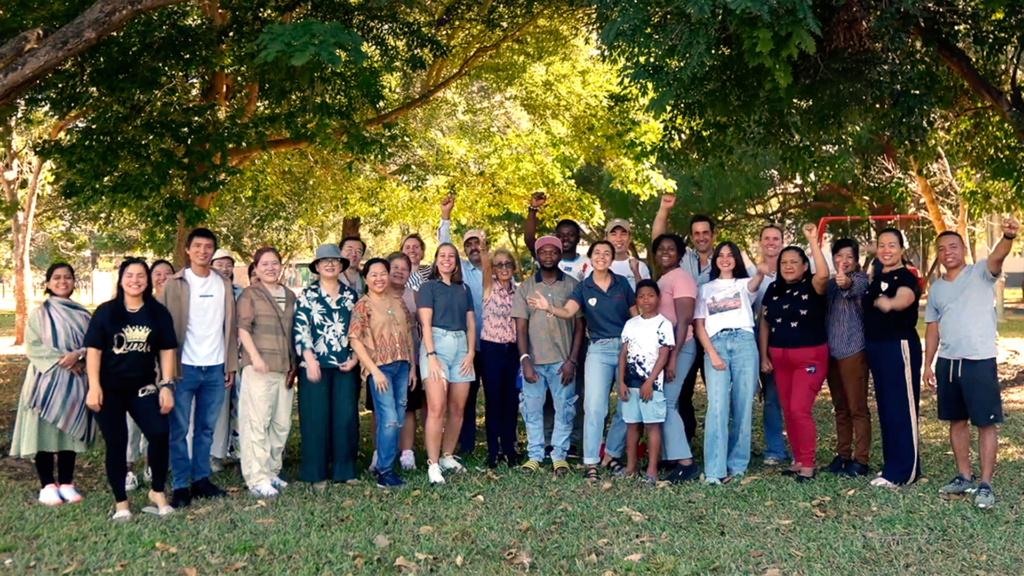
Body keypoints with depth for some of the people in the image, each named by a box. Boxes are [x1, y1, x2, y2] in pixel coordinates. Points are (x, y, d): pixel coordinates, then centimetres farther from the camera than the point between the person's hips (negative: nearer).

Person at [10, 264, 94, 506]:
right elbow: (32, 347, -5)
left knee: (70, 430, 5)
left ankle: (66, 483, 12)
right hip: (46, 381, -2)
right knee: (45, 431, -4)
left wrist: (77, 355, -15)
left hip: (74, 382, 3)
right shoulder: (39, 314, 3)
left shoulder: (82, 315, 11)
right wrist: (60, 360, -16)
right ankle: (48, 485, 2)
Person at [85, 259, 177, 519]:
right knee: (116, 444, 3)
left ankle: (157, 492, 2)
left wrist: (166, 386, -4)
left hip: (143, 388, 1)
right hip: (110, 389, -1)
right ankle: (120, 502, 15)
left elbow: (167, 351, 4)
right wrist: (94, 387, -11)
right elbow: (93, 350, -2)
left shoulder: (158, 313, 4)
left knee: (159, 433, -16)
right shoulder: (105, 312, 0)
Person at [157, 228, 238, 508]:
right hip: (184, 367, -3)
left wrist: (231, 364, 6)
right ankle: (181, 485, 5)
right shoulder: (174, 284, 0)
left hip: (215, 369, 3)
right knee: (179, 429, 0)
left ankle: (201, 479, 18)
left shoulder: (223, 284, 10)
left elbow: (229, 326, 11)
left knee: (206, 428, 9)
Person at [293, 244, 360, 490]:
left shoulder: (351, 295, 12)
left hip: (345, 366, 3)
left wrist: (355, 358, 0)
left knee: (346, 417, 3)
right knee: (316, 418, 0)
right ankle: (317, 473, 7)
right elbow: (300, 329, -5)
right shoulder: (307, 295, 2)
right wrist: (309, 360, -14)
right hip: (316, 364, -3)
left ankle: (344, 469, 13)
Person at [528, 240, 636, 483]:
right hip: (599, 350, -1)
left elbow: (637, 315, 7)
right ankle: (590, 463, -4)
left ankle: (613, 454, 22)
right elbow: (568, 312, -15)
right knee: (595, 407, -10)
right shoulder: (583, 288, 2)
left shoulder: (622, 283, 4)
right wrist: (549, 307, -36)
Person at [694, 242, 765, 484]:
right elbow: (699, 326, 11)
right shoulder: (706, 289, 20)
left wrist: (760, 273, -35)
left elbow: (754, 285, -10)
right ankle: (715, 470, -16)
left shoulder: (743, 284, 17)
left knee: (743, 406, -2)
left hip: (743, 342, 0)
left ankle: (737, 464, 8)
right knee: (717, 407, -12)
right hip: (715, 344, 0)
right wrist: (711, 353, -5)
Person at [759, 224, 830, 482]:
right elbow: (764, 323, 12)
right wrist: (764, 356, 6)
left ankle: (808, 465, -1)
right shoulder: (773, 290, 8)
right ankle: (798, 460, 20)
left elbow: (823, 274, -30)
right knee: (787, 410, 8)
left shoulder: (812, 287, -6)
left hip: (810, 357, -5)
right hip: (780, 357, 6)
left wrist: (813, 240, -30)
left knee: (800, 409, -11)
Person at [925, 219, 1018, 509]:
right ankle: (964, 476, 25)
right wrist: (928, 364, 11)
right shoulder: (936, 288, 11)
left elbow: (997, 257, -26)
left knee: (985, 423, -2)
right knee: (957, 421, 13)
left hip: (980, 360, -5)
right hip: (948, 362, 6)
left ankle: (985, 484, 3)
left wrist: (1008, 237, -48)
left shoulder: (980, 273, -4)